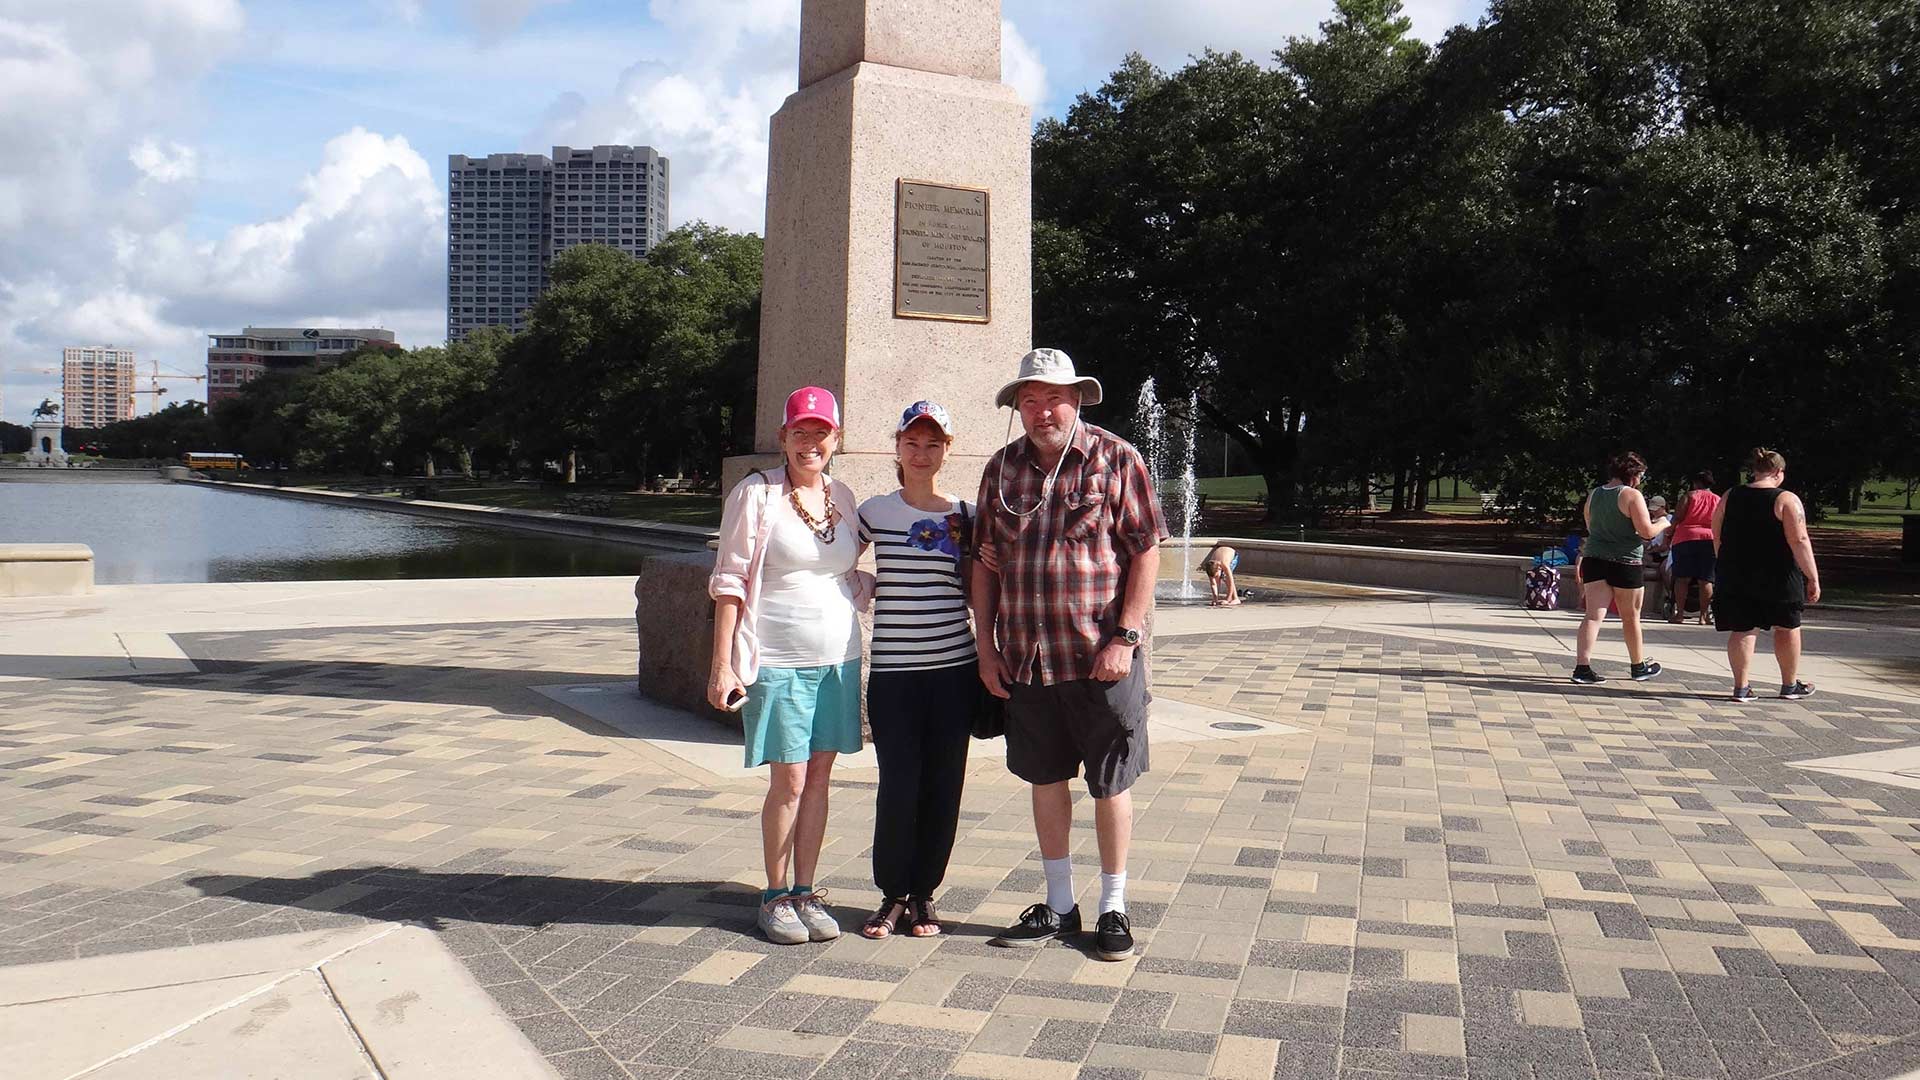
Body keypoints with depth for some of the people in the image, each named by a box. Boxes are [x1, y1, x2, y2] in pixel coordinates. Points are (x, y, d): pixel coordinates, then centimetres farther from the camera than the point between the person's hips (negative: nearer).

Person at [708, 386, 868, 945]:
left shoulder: (841, 496, 10)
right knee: (789, 781, -3)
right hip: (778, 662, -5)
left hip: (838, 658, 5)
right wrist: (722, 663, -10)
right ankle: (775, 896, 13)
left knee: (818, 777, 9)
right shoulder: (756, 494, -5)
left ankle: (805, 891, 19)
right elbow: (729, 582, -6)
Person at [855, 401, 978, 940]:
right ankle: (892, 895, 15)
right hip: (893, 672, -1)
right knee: (898, 787, -3)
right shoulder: (874, 512, 3)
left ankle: (924, 894, 21)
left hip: (954, 669, 1)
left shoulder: (964, 516, 5)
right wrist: (873, 586, 0)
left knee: (942, 787, 6)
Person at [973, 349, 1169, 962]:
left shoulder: (1116, 460, -4)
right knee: (1045, 779, 12)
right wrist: (985, 647, 6)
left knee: (1110, 784, 5)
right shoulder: (1003, 469, 8)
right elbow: (986, 562, 11)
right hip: (1025, 658, 4)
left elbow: (1147, 553, -7)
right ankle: (1059, 907, 26)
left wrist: (1124, 638, -14)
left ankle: (1113, 908, 19)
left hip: (1101, 657, -4)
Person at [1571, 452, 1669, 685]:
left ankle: (1582, 666, -12)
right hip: (1625, 562, -4)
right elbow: (1647, 531, -13)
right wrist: (1663, 524, 6)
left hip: (1594, 559, 4)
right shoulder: (1632, 495, -10)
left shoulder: (1594, 494, 9)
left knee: (1593, 615, -1)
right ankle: (1639, 667, 26)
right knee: (1631, 618, 11)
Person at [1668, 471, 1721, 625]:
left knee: (1682, 577, 0)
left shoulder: (1688, 496, 5)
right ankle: (1703, 616, -1)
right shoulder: (1718, 500, 15)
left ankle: (1679, 613, -6)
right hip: (1710, 539, 2)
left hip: (1686, 539, -2)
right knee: (1705, 580, 2)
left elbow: (1677, 518, -4)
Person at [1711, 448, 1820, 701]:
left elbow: (1717, 538, 9)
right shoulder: (1786, 500, -10)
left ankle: (1741, 687, 5)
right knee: (1787, 627, 14)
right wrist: (1813, 578, -12)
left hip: (1736, 576, 3)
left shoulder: (1729, 498, 3)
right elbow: (1799, 541, -16)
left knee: (1742, 629, 7)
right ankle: (1790, 685, 25)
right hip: (1778, 577, -3)